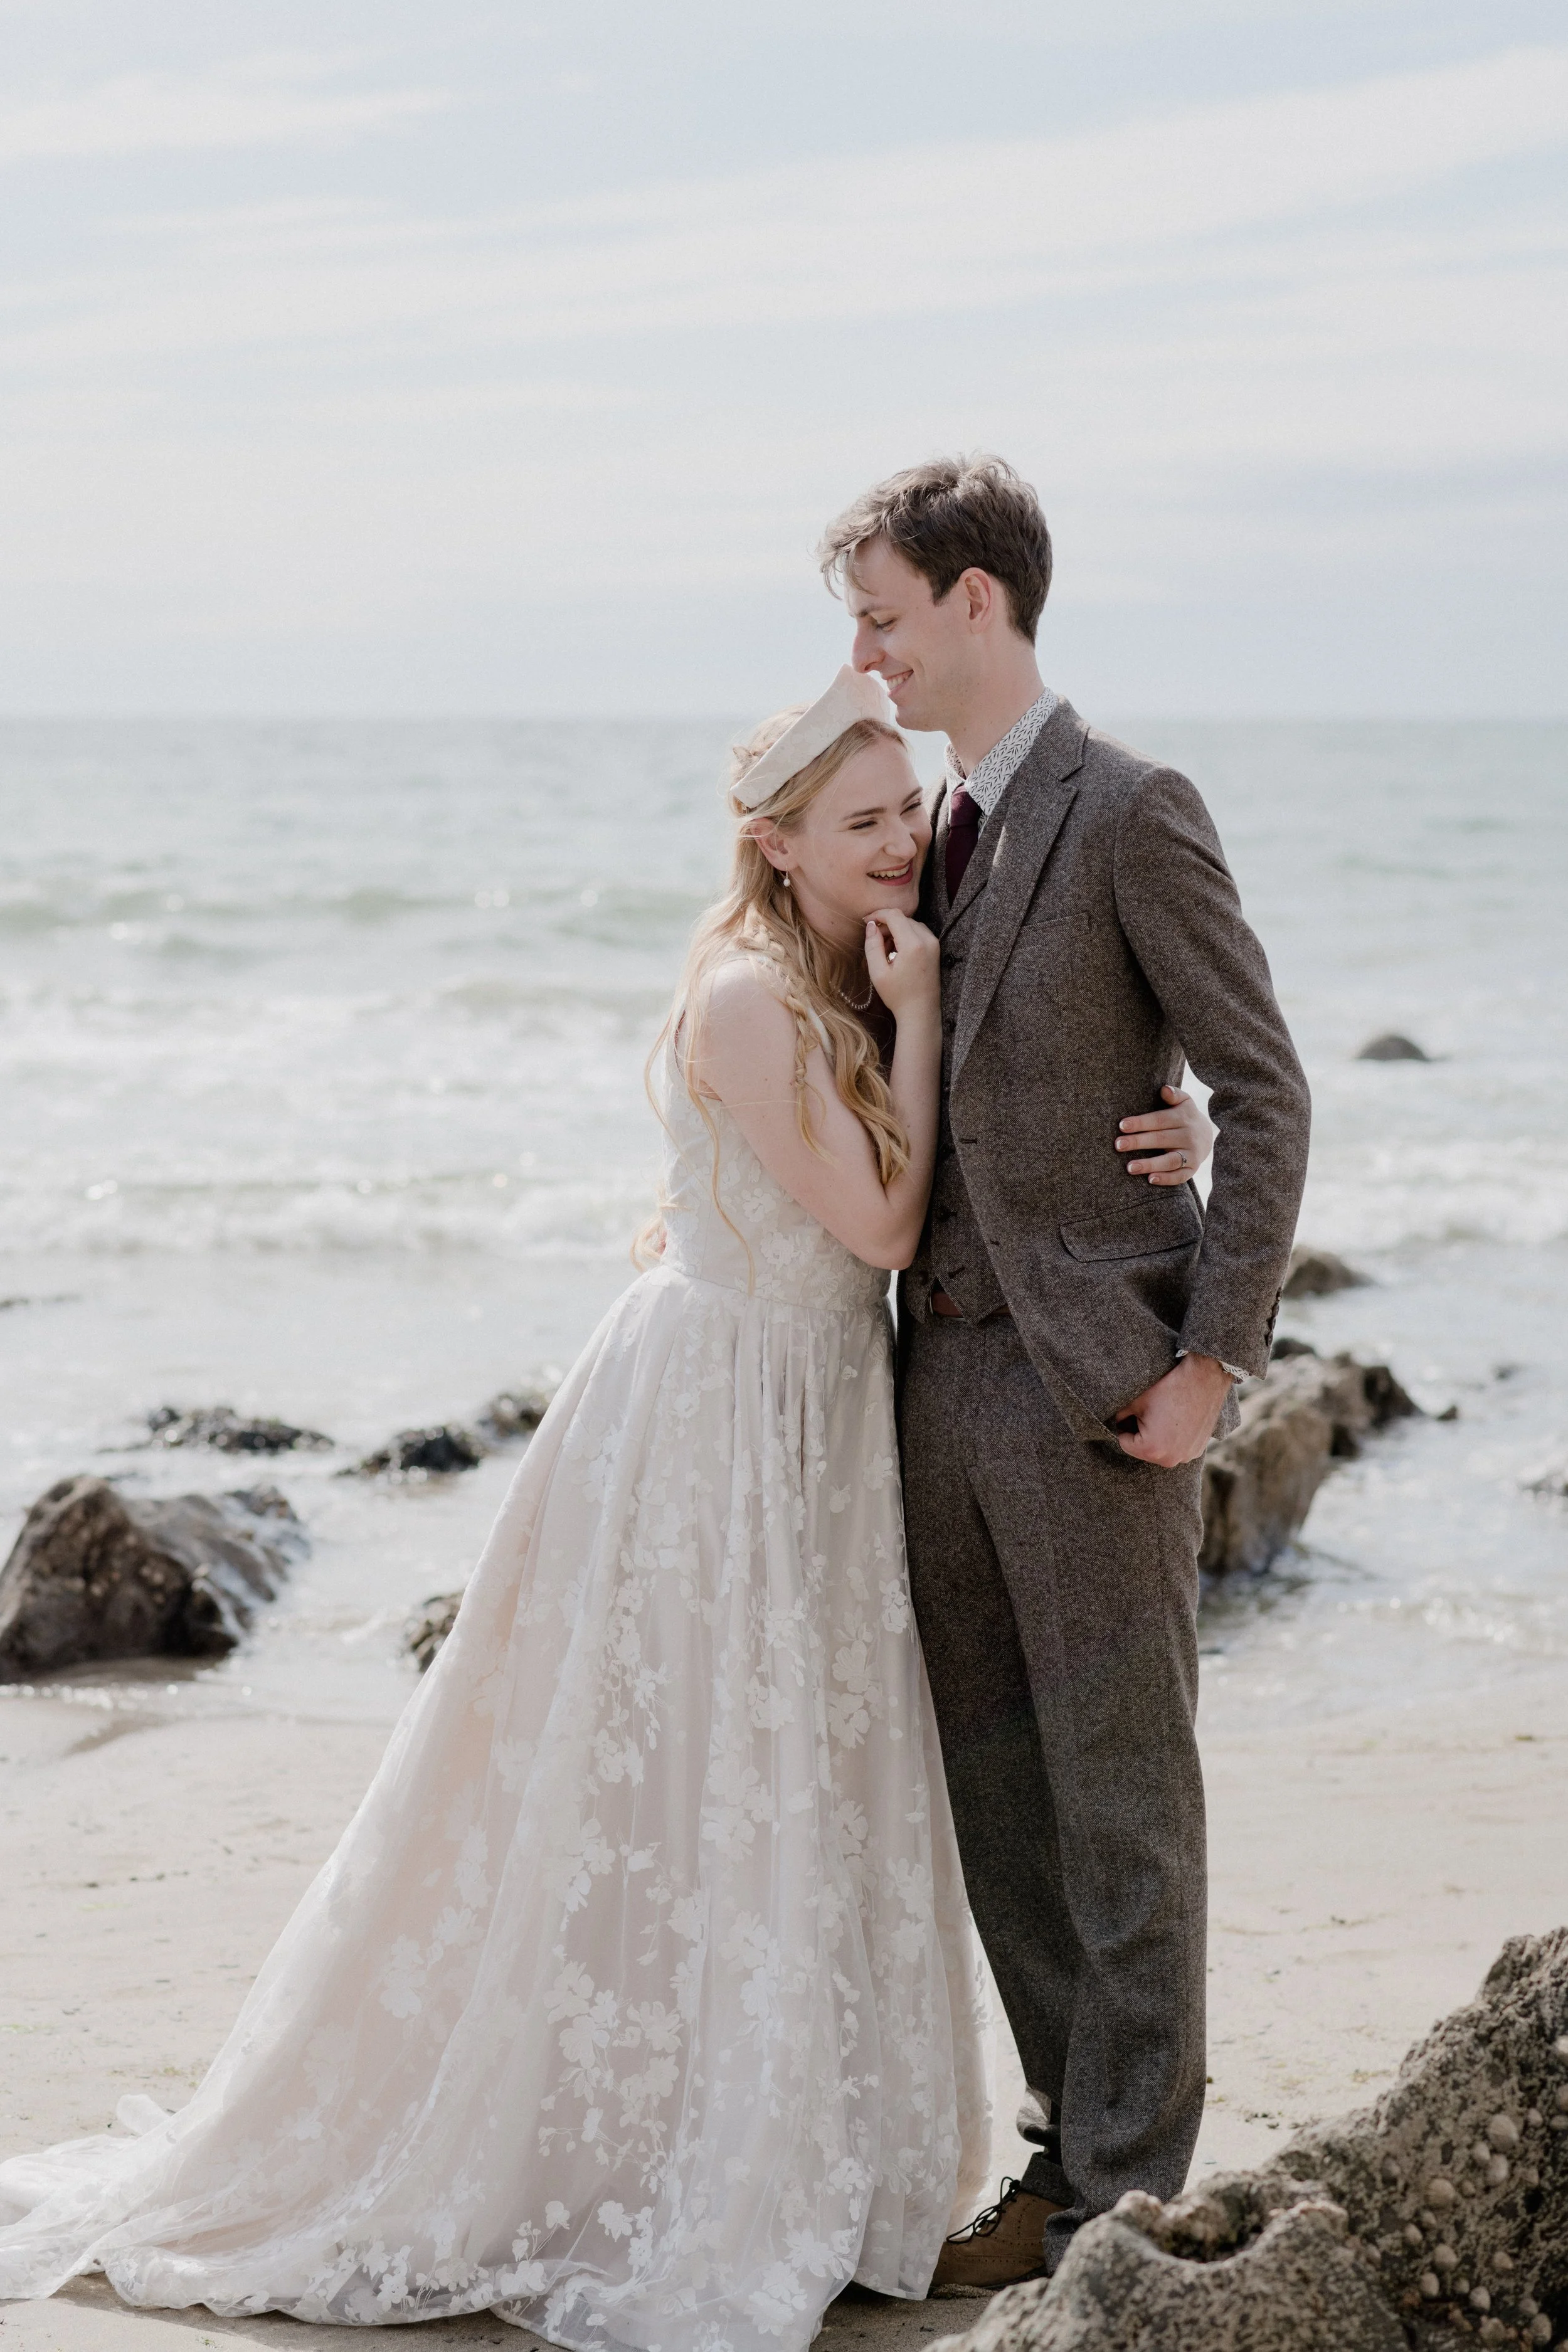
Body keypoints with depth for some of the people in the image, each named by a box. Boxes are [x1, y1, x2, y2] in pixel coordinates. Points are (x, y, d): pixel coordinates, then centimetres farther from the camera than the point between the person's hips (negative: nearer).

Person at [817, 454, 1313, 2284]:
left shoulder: (1129, 813, -10)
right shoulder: (930, 830, 14)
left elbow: (1263, 1095, -11)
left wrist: (1210, 1361, -15)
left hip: (1092, 1377, -8)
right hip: (944, 1363, 8)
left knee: (1119, 1791, 1)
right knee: (994, 1790, 12)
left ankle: (1122, 2187, 11)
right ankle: (1081, 2131, 24)